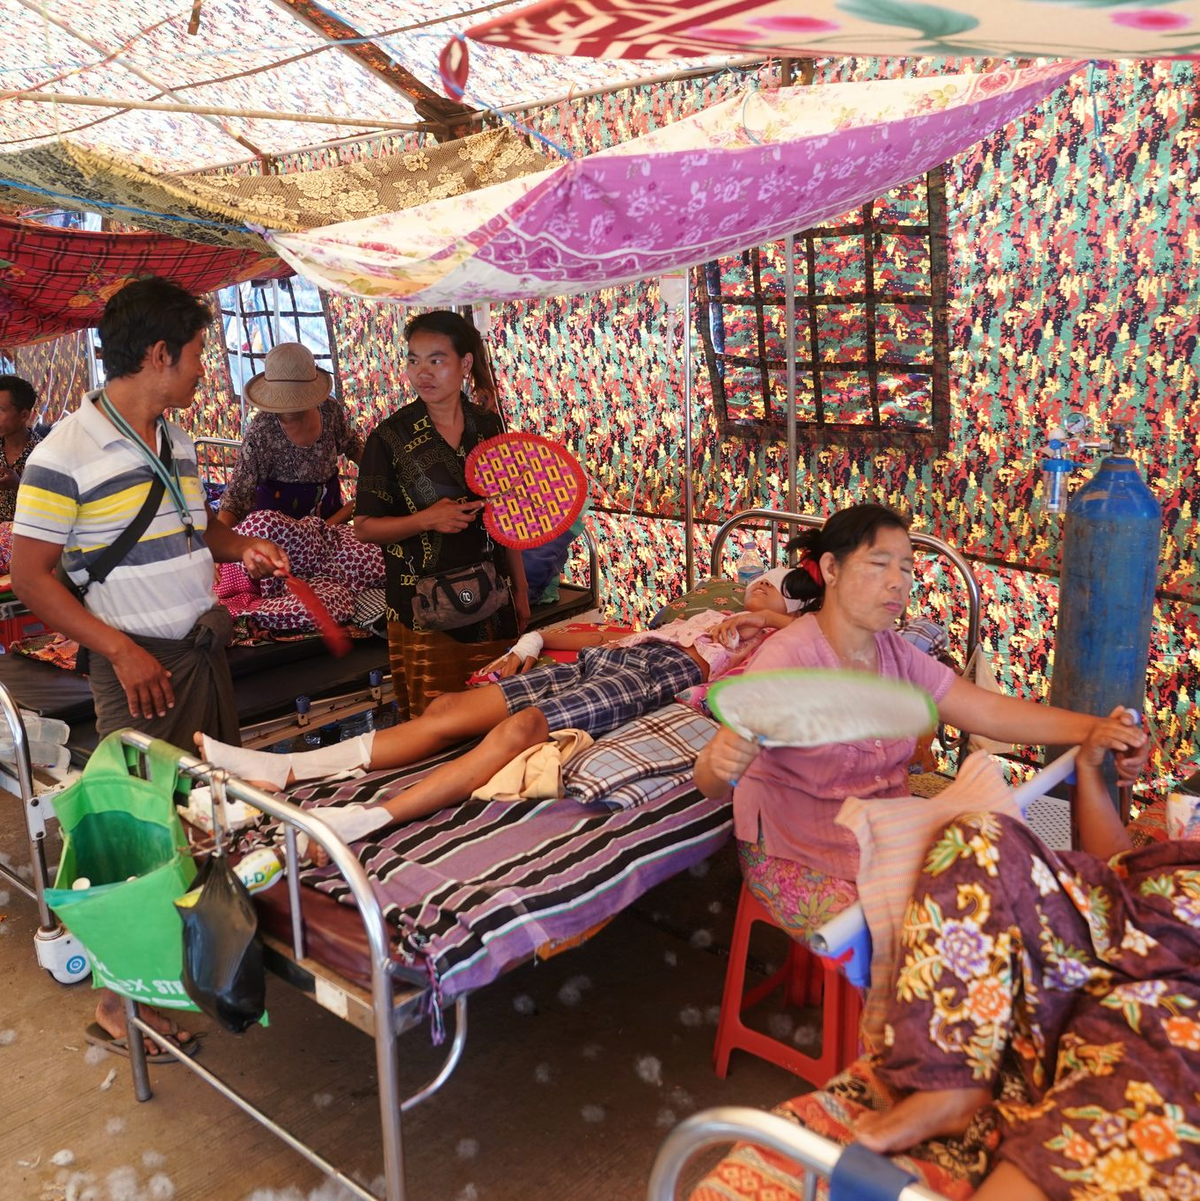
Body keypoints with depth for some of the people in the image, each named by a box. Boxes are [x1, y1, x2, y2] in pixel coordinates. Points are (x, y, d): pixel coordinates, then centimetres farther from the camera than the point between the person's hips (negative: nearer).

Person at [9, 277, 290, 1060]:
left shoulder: (177, 442, 9)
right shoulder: (65, 455, -15)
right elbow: (31, 575, -13)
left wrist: (240, 546, 4)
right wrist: (121, 650, -20)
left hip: (204, 649, 7)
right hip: (140, 664, -7)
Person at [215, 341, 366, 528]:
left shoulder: (330, 409, -12)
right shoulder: (261, 432, -24)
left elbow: (352, 445, 9)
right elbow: (237, 494, -25)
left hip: (329, 508, 4)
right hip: (280, 515, -4)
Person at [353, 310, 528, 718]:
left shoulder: (488, 427, 4)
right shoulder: (391, 436, -8)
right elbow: (365, 526, -6)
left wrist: (520, 589, 12)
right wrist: (425, 520, -21)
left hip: (490, 598, 4)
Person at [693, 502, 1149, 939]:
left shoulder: (894, 653, 1)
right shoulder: (788, 659, -21)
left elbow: (989, 711, -2)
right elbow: (710, 782, -29)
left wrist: (1092, 728, -16)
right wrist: (721, 762, -54)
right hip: (799, 860, -6)